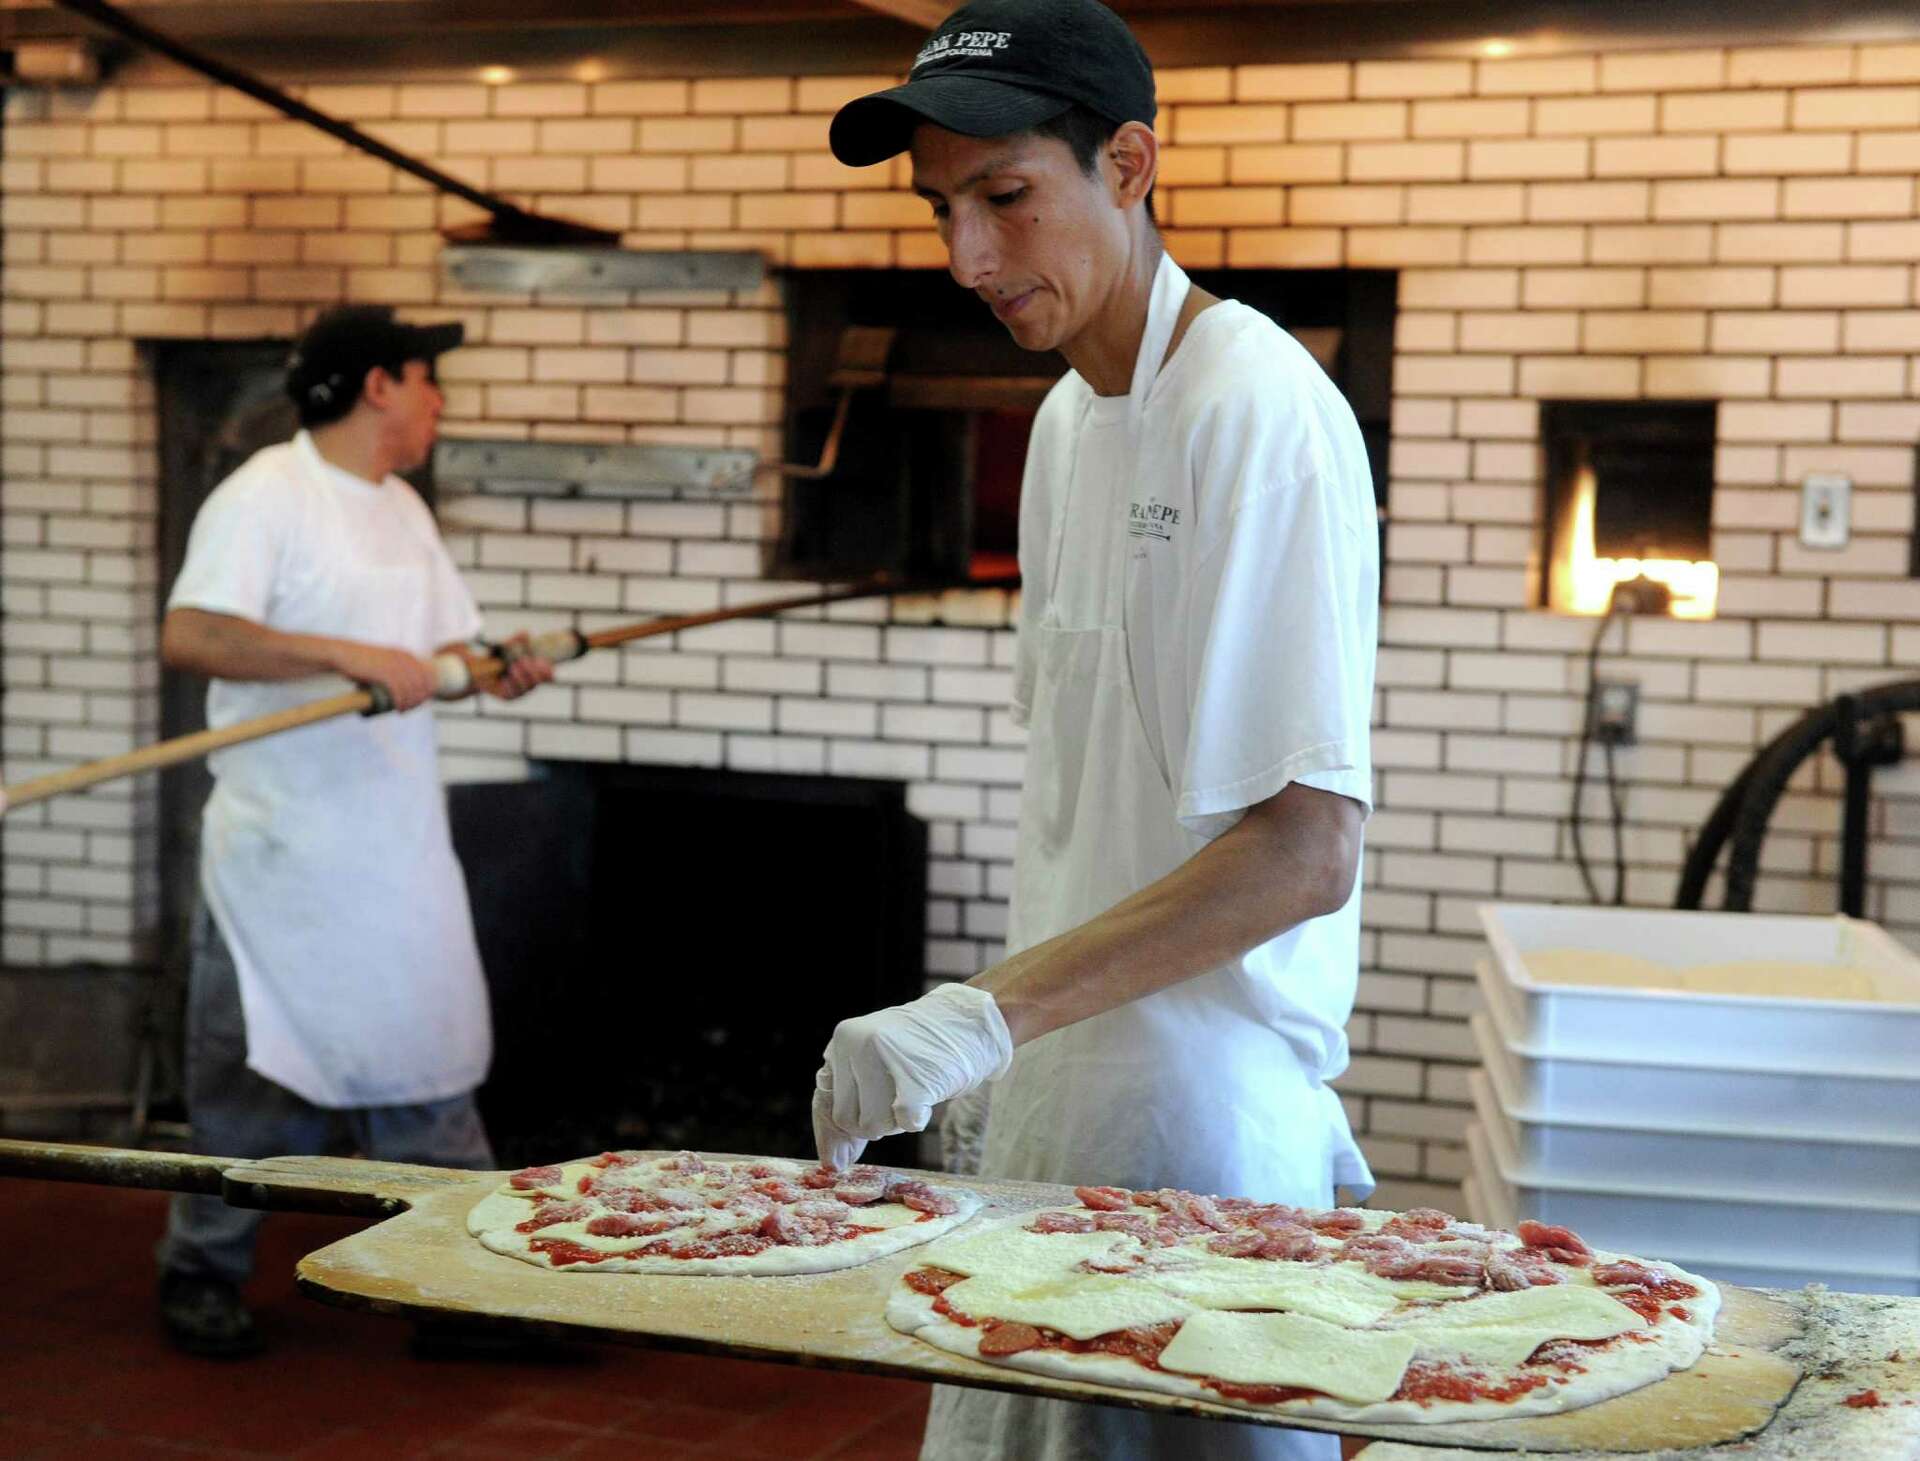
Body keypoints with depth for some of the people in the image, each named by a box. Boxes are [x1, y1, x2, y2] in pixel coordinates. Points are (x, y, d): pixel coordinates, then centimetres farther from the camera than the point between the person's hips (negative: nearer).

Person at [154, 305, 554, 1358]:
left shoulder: (403, 510, 14)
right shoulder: (266, 494, -12)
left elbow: (448, 643, 18)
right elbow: (187, 635, -23)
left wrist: (497, 669, -5)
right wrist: (350, 654, -29)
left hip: (399, 850, 7)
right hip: (282, 855, -7)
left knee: (434, 1059, 10)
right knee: (258, 1074, 4)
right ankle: (203, 1272, 22)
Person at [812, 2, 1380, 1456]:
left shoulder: (1259, 413, -16)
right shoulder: (1067, 418, 11)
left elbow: (1308, 850, -23)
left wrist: (989, 1010, -28)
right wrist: (1001, 1026, 12)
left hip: (1199, 1115, -8)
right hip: (1059, 1088, 8)